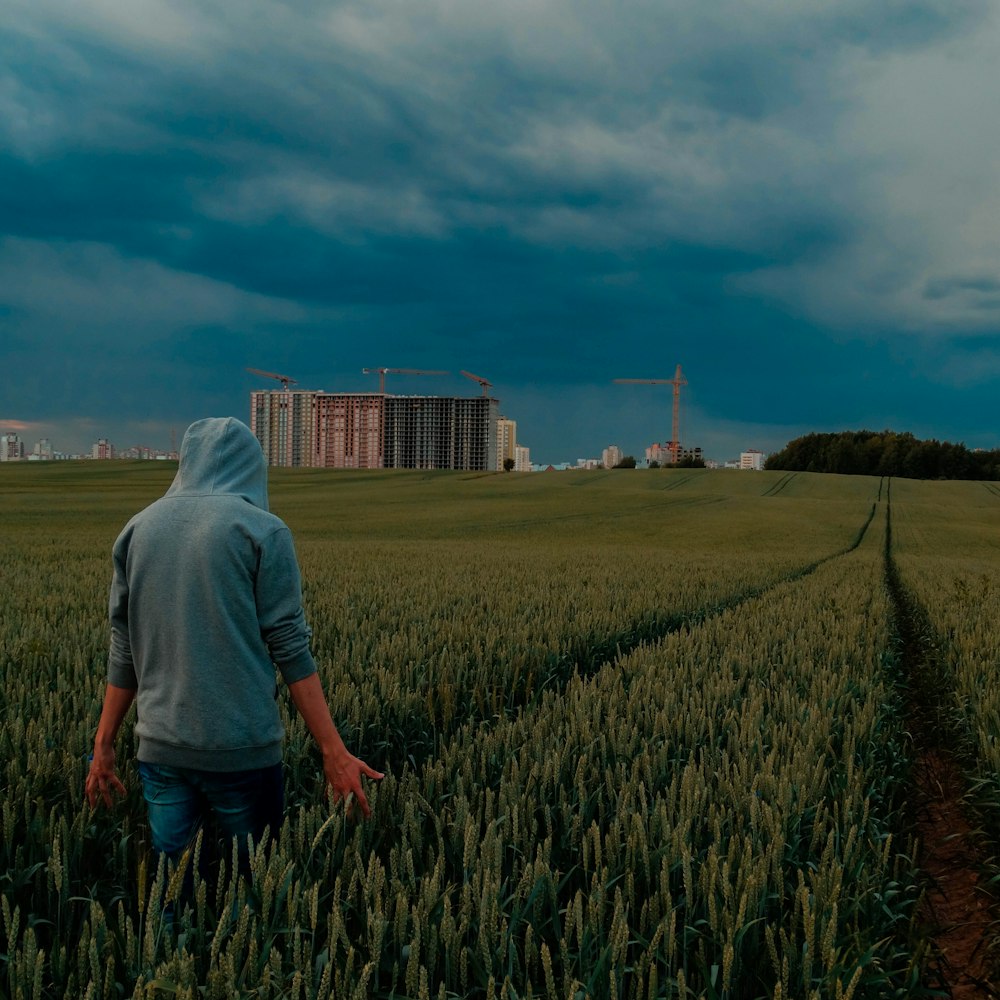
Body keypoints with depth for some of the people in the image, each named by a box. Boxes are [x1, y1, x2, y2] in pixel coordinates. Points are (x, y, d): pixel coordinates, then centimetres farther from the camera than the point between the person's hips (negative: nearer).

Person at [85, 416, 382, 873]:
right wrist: (334, 752, -8)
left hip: (160, 746, 4)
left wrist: (103, 745, 16)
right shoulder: (262, 530, -6)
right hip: (241, 748, -4)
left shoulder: (137, 530, 8)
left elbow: (124, 650, 10)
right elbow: (289, 647, -10)